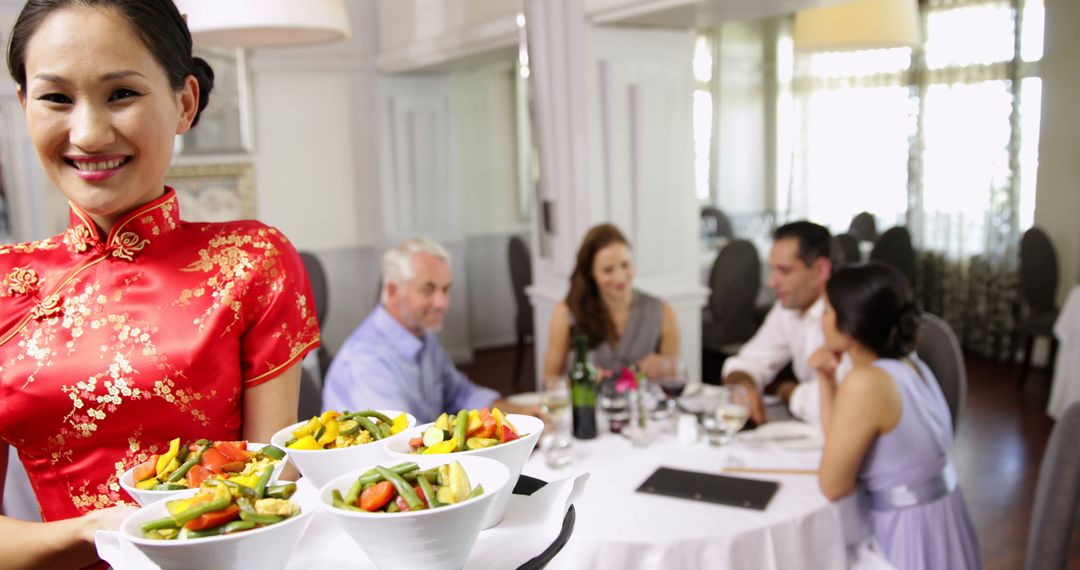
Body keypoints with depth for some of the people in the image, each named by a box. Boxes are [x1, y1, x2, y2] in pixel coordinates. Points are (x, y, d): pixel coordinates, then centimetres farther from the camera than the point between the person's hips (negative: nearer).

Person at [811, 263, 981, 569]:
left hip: (912, 534, -8)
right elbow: (839, 440, 10)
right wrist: (826, 380, 2)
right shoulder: (907, 365, 4)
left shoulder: (865, 382, -23)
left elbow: (833, 486, -16)